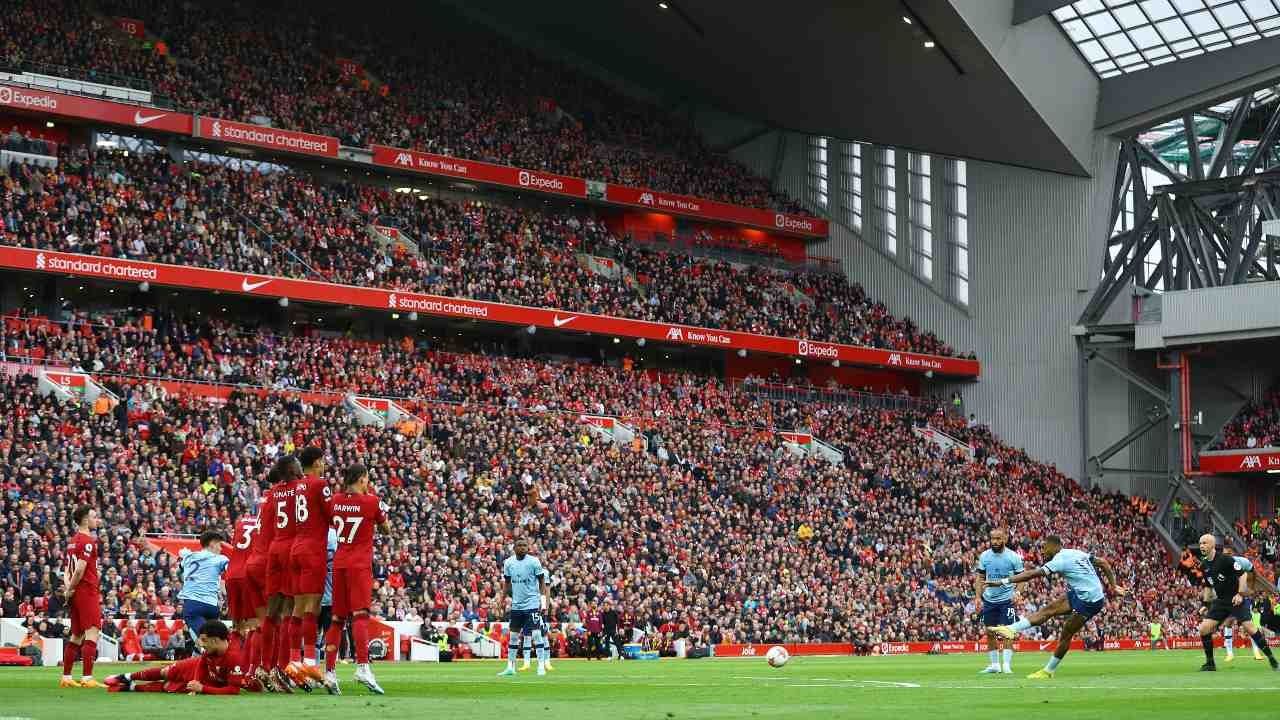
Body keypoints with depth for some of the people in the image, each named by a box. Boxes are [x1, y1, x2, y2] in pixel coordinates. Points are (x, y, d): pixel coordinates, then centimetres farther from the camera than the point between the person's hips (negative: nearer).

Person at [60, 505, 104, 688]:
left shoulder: (73, 541, 16)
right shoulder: (88, 541, -12)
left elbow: (67, 570, 16)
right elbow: (80, 569, -19)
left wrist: (68, 588, 3)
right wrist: (70, 589, -7)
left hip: (76, 594, 9)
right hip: (88, 591, -9)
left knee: (76, 636, 14)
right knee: (92, 634, -10)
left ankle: (66, 677, 17)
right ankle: (87, 678, -17)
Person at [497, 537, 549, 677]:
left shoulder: (533, 562, -8)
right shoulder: (508, 563, 3)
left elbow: (542, 582, -3)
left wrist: (543, 600, -9)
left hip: (532, 604, -4)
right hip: (516, 605, 4)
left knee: (536, 634, -9)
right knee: (513, 636, 8)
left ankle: (541, 666, -4)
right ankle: (510, 667, 15)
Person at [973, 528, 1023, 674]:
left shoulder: (1013, 557, -7)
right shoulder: (984, 556, 2)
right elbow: (980, 578, 8)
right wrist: (978, 597, -1)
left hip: (1006, 600, -4)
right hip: (989, 600, 4)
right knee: (990, 633, 6)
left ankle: (1007, 665, -6)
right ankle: (994, 664, 15)